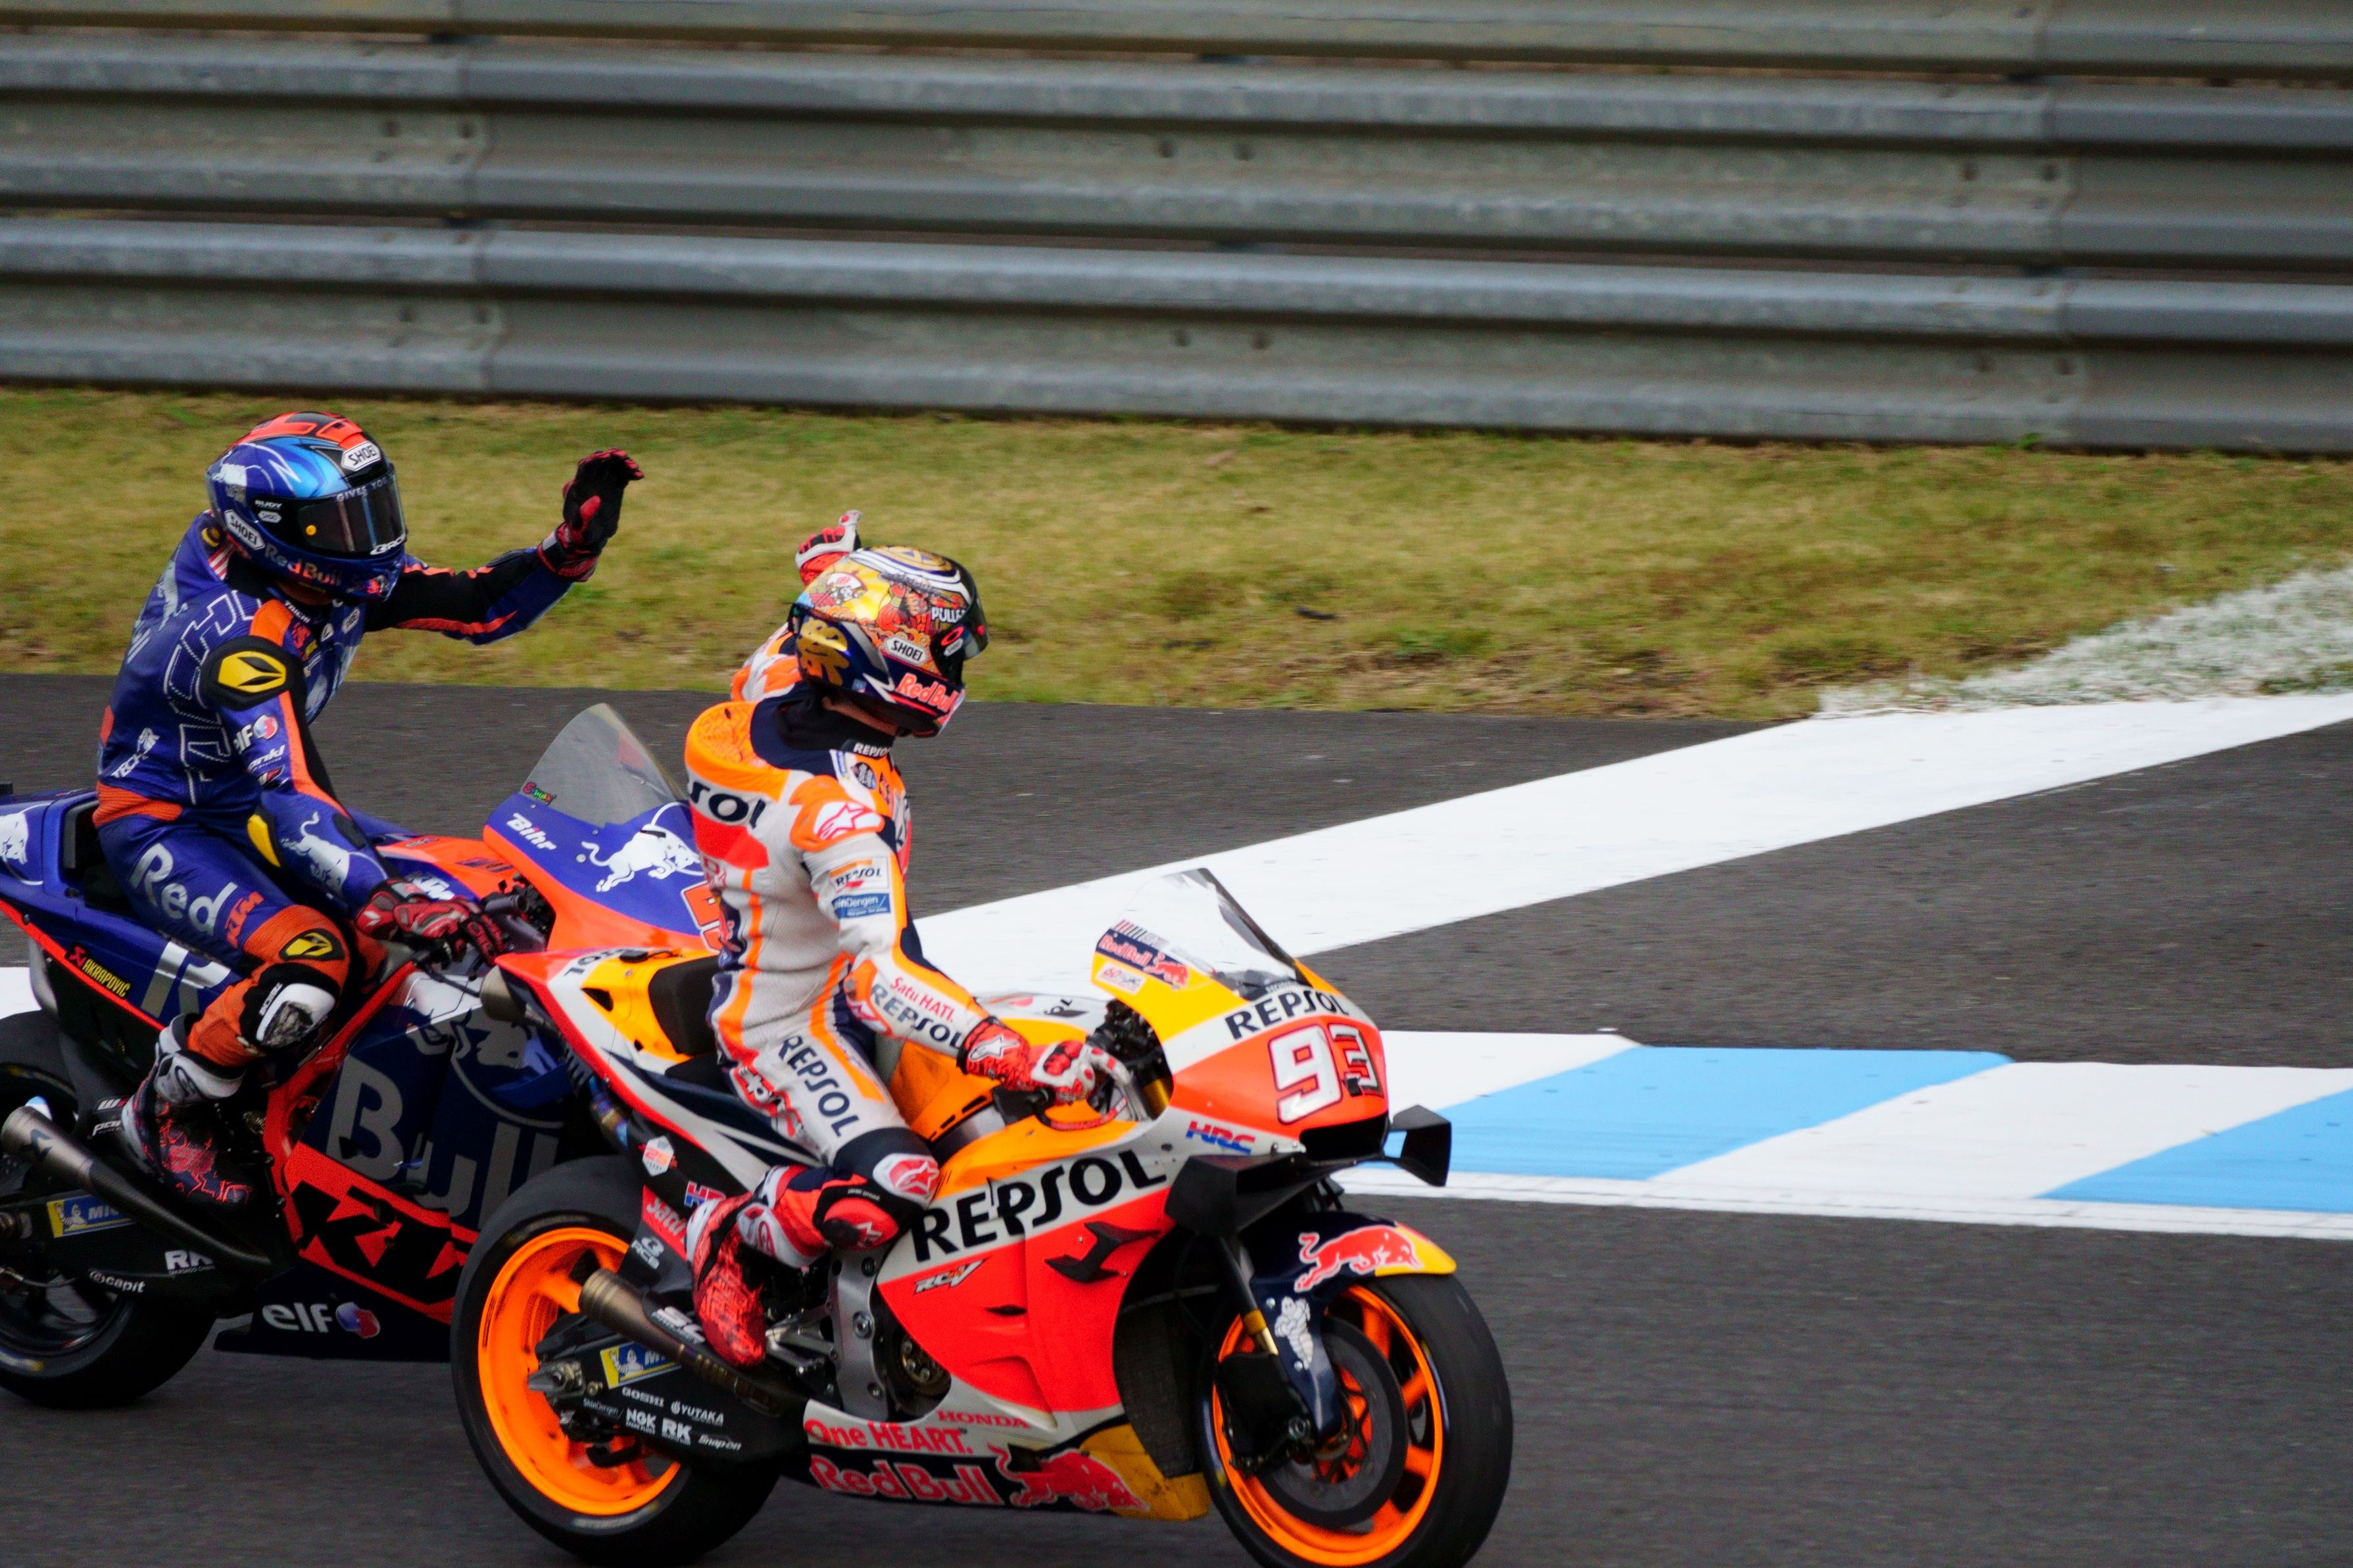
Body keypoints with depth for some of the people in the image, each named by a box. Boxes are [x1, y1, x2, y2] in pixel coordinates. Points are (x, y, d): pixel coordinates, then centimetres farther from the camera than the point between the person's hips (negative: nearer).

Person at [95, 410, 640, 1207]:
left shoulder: (340, 576, -5)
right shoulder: (240, 637, -32)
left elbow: (480, 607, 2)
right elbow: (287, 795, -42)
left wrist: (572, 547, -15)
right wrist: (386, 903, -52)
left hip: (245, 808, 9)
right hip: (163, 830, -9)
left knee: (471, 898, 1)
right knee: (311, 962, -34)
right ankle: (165, 1111, -11)